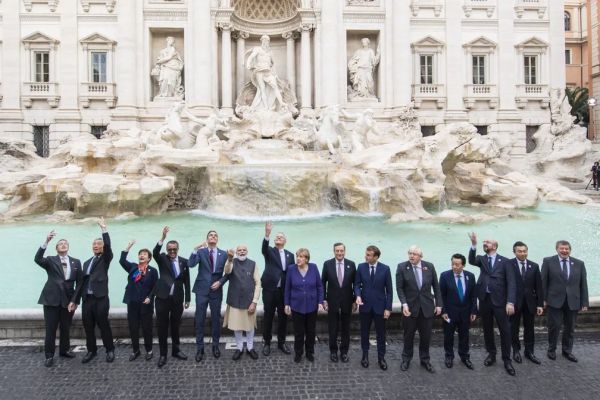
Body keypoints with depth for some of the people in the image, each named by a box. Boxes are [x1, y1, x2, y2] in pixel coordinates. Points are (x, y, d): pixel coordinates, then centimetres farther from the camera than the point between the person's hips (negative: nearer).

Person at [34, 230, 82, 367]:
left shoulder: (76, 262, 7)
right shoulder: (50, 260, 3)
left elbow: (79, 283, 5)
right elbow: (37, 259, -20)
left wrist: (75, 300, -4)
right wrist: (46, 242, -32)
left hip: (68, 300, 2)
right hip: (51, 299, -2)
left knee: (66, 328, 12)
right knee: (50, 329, 1)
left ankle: (64, 350, 30)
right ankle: (49, 356, 13)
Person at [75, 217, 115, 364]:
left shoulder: (105, 259, 4)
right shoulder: (87, 262, 20)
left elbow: (108, 246, -17)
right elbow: (83, 282, 18)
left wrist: (104, 229, -19)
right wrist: (75, 299, 14)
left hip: (101, 298, -5)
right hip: (87, 299, 5)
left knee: (103, 325, -1)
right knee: (88, 326, 8)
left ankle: (110, 350, 12)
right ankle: (91, 350, 22)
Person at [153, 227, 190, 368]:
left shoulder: (184, 261, 4)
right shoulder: (162, 259, 0)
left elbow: (186, 281, 7)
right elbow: (155, 252, -24)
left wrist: (187, 299, 6)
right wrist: (163, 237, -38)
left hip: (178, 299, 2)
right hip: (163, 298, -1)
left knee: (175, 325, 13)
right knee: (162, 327, 3)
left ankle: (176, 350, 28)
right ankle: (163, 354, 14)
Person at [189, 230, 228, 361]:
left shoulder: (223, 254, 4)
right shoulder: (201, 251, 0)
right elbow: (191, 264, -16)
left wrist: (220, 282, -10)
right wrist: (196, 249, -26)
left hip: (216, 290, 1)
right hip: (202, 290, -1)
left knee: (216, 319, 10)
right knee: (199, 320, 2)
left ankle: (215, 345, 25)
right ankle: (199, 348, 13)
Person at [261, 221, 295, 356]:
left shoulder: (290, 255, 12)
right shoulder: (269, 251, 2)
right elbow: (264, 247, -23)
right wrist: (267, 234, -41)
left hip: (284, 290, 3)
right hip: (270, 289, -3)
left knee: (283, 317, 10)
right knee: (268, 316, 5)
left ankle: (281, 342, 23)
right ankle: (267, 343, 17)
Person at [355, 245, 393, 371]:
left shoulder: (385, 269, -8)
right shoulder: (361, 267, -4)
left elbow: (389, 290, -4)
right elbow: (357, 284, 2)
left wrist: (388, 308, -7)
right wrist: (358, 295, -19)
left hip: (380, 306, -1)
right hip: (365, 305, 1)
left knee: (381, 333, 7)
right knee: (364, 332, 11)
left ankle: (381, 357, 21)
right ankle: (365, 356, 26)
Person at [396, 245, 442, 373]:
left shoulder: (429, 266, -2)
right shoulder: (402, 267, -7)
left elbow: (436, 286, 5)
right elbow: (399, 288, -8)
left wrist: (438, 304, 2)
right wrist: (404, 304, -18)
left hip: (427, 306, 2)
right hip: (410, 306, -1)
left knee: (426, 335, 10)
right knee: (409, 335, 11)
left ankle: (425, 360, 27)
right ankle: (406, 359, 28)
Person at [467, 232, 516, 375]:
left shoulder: (504, 261, -1)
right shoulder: (481, 259, 7)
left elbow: (511, 282, -6)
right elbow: (471, 261, -17)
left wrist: (510, 302, -16)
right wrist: (474, 244, -32)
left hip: (499, 300, -3)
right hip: (484, 299, 3)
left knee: (505, 330, 0)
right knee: (487, 329, 12)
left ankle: (506, 359, 13)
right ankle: (491, 354, 28)